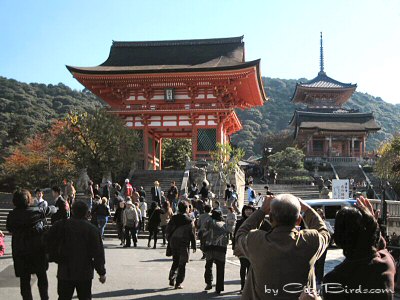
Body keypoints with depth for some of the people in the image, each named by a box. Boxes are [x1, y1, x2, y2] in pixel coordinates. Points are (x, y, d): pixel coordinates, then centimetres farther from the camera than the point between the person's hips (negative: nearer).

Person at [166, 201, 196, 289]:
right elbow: (192, 234, -10)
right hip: (183, 244, -4)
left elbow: (168, 230, 4)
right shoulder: (189, 221, -11)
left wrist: (170, 241, 15)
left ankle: (172, 279, 16)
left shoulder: (173, 218, 1)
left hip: (173, 243, 4)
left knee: (175, 262, 20)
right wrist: (194, 246, -2)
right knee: (182, 264, 3)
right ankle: (178, 283, 3)